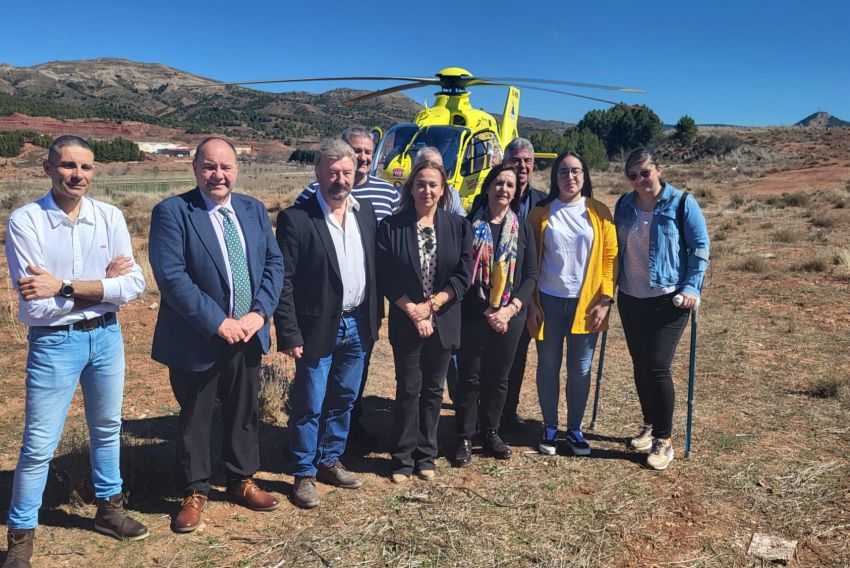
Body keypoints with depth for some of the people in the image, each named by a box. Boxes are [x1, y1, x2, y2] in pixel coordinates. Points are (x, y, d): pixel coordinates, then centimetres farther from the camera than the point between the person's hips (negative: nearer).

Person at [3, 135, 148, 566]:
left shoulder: (110, 216, -4)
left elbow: (134, 285, -12)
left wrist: (64, 287, -20)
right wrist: (102, 284, -15)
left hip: (107, 335, 4)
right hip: (53, 342, -4)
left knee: (107, 429, 19)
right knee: (38, 445, 4)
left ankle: (108, 508, 39)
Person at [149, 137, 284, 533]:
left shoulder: (254, 210, 6)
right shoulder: (172, 212, -12)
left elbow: (274, 262, 3)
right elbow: (171, 276, -19)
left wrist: (259, 312, -11)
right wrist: (217, 322, -22)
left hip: (247, 335, 5)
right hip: (197, 340, -5)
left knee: (244, 413, 18)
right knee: (194, 420, 12)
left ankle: (242, 482, 37)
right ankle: (194, 493, 31)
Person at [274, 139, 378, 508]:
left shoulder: (366, 212, 5)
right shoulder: (296, 218, -12)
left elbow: (373, 269, 11)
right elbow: (283, 281, -13)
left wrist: (375, 318, 10)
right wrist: (289, 335, -15)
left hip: (358, 326, 6)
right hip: (319, 328, -5)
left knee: (343, 401, 17)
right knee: (309, 406, 5)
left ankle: (330, 461, 34)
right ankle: (304, 474, 22)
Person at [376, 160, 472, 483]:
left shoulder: (458, 227, 1)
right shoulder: (391, 227, -4)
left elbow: (463, 275, -3)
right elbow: (387, 278, -6)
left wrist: (431, 305, -12)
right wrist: (413, 311, -13)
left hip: (444, 322, 2)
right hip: (406, 321, -2)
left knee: (432, 390, 11)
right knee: (408, 390, 4)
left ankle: (426, 456, 25)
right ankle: (403, 459, 18)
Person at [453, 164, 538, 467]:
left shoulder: (522, 228, 7)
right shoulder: (470, 224, -4)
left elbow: (531, 274, 5)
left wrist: (511, 309, -9)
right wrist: (487, 312, -12)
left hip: (510, 316, 3)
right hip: (473, 315, -3)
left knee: (498, 377, 12)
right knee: (470, 377, 4)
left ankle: (491, 433, 28)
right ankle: (464, 438, 16)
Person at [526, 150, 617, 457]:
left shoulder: (599, 212, 3)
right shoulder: (541, 213, 2)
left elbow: (610, 257, 2)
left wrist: (605, 299, -6)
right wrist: (532, 303, -3)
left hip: (585, 303, 0)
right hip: (549, 302, 0)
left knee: (580, 369, 7)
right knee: (548, 366, 8)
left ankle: (574, 429, 23)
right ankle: (549, 428, 23)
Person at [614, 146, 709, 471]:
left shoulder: (681, 203, -8)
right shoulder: (624, 205, 5)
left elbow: (700, 246, -6)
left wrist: (692, 287, -13)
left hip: (668, 300, -5)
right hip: (630, 299, 5)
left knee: (657, 368, -9)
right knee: (640, 367, 12)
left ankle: (664, 441, 7)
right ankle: (649, 426, 31)